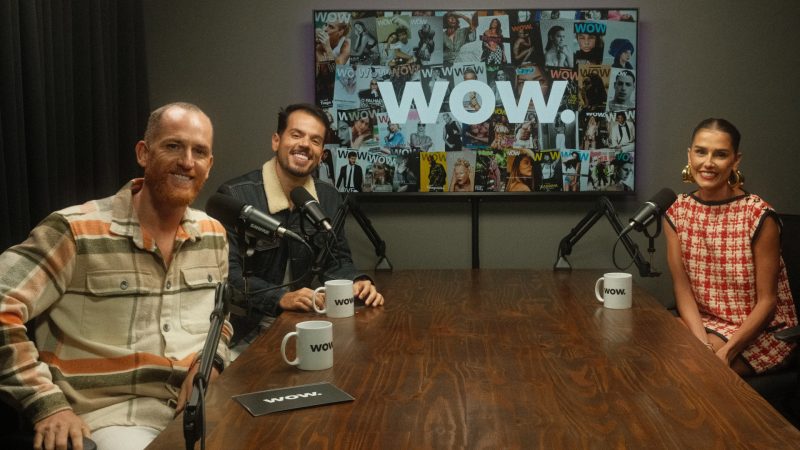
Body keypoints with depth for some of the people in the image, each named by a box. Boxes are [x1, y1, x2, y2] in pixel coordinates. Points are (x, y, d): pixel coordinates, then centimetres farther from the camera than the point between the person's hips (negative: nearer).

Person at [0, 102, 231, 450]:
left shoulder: (213, 235, 9)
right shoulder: (76, 231, -9)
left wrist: (211, 361, -1)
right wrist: (47, 404, -19)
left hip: (200, 405, 6)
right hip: (113, 415, -6)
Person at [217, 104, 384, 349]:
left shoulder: (328, 198, 7)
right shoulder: (235, 195, -12)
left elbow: (336, 261, 13)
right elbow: (228, 272, -17)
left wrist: (357, 283, -9)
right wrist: (281, 298, -30)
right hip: (245, 331, -6)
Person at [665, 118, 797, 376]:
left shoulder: (759, 216, -14)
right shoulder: (676, 212, -1)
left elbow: (767, 301, -12)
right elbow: (682, 286, -4)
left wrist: (727, 351, -24)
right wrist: (702, 343, -19)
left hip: (762, 330, -4)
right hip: (703, 322, 4)